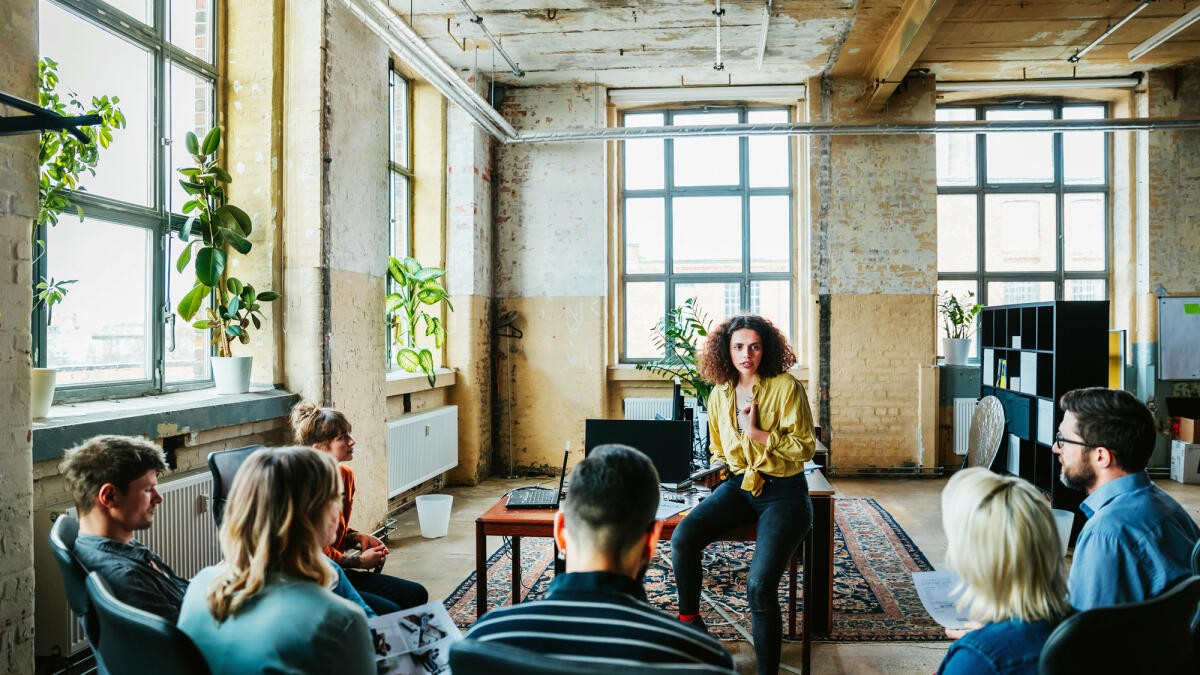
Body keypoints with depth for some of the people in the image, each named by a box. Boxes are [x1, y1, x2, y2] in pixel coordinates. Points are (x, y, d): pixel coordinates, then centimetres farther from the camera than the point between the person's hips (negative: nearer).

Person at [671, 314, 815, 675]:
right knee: (683, 537, -22)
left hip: (784, 492, -5)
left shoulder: (786, 387, -8)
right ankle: (689, 620, 2)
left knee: (759, 585, -25)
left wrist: (757, 434, -18)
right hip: (739, 486, 5)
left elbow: (805, 447, -10)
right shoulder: (719, 395, 9)